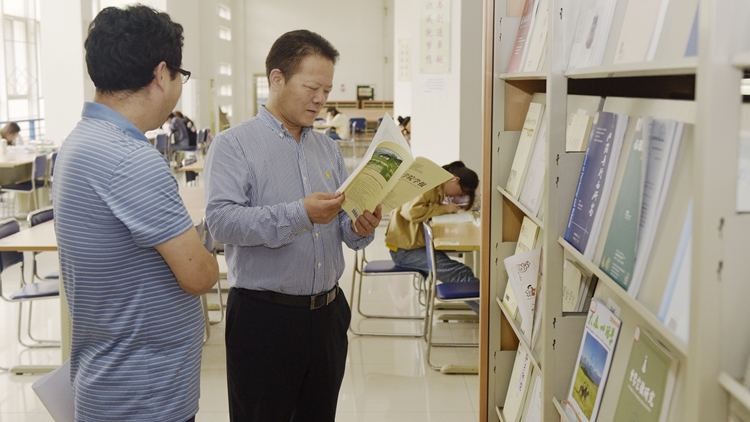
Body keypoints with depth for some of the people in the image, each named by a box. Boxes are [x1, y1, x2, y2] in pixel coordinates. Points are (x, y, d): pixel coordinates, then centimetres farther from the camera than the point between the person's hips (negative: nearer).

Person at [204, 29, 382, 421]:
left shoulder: (328, 149, 13)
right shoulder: (234, 145, -6)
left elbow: (341, 223, 14)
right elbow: (222, 219, -20)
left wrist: (359, 228, -10)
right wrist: (300, 214, -28)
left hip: (328, 312, 6)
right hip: (263, 316, -6)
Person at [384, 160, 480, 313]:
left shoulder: (438, 188, 14)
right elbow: (412, 211, -27)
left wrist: (450, 208, 0)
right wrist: (443, 208, -18)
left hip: (416, 243, 10)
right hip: (404, 248, -10)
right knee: (461, 274, -21)